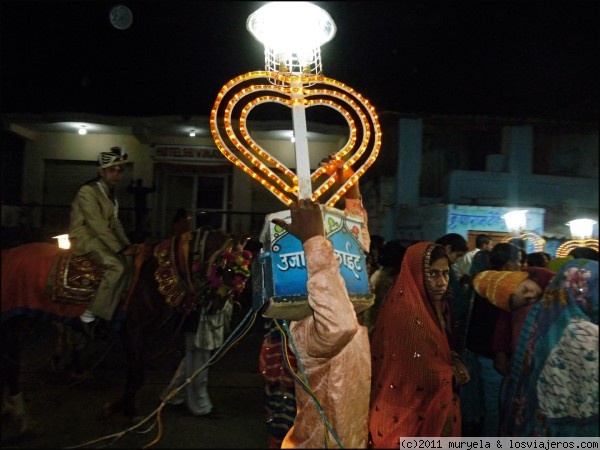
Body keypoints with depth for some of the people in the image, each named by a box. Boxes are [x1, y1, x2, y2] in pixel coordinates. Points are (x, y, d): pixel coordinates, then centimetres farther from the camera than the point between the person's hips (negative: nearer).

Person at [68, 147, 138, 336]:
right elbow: (98, 226, -22)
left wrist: (126, 245, -1)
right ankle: (87, 319, -22)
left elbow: (115, 222, 11)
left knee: (131, 260, -6)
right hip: (84, 238, -9)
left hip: (101, 237, 9)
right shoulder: (88, 191, -15)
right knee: (118, 266, -27)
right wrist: (120, 249, -23)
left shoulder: (110, 194, 11)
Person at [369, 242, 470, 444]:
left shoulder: (434, 305, 3)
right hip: (410, 416, -8)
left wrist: (454, 361, -3)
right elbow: (424, 376, -26)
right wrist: (454, 374, -8)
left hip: (433, 409, 8)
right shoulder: (404, 312, -26)